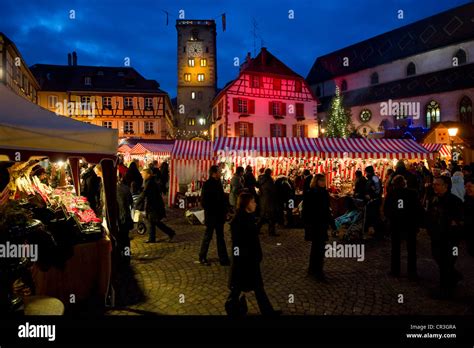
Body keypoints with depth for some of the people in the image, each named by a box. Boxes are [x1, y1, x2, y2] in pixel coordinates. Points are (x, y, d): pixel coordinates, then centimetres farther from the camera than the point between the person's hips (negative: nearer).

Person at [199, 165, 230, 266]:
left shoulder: (218, 183, 8)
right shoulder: (207, 184, -14)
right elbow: (204, 201, -16)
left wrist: (224, 211, 5)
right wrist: (209, 212, -17)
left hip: (219, 215, 7)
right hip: (211, 215, -7)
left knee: (220, 237, 12)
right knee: (208, 236, 6)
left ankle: (223, 258, 19)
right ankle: (202, 257, 23)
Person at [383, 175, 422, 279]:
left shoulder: (390, 194, -9)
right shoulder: (412, 193, -11)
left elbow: (386, 210, -5)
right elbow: (419, 210, -7)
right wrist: (417, 223, 4)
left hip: (395, 225, 1)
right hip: (410, 225, -1)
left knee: (395, 248, 13)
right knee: (411, 249, 10)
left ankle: (395, 271, 18)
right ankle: (412, 273, 14)